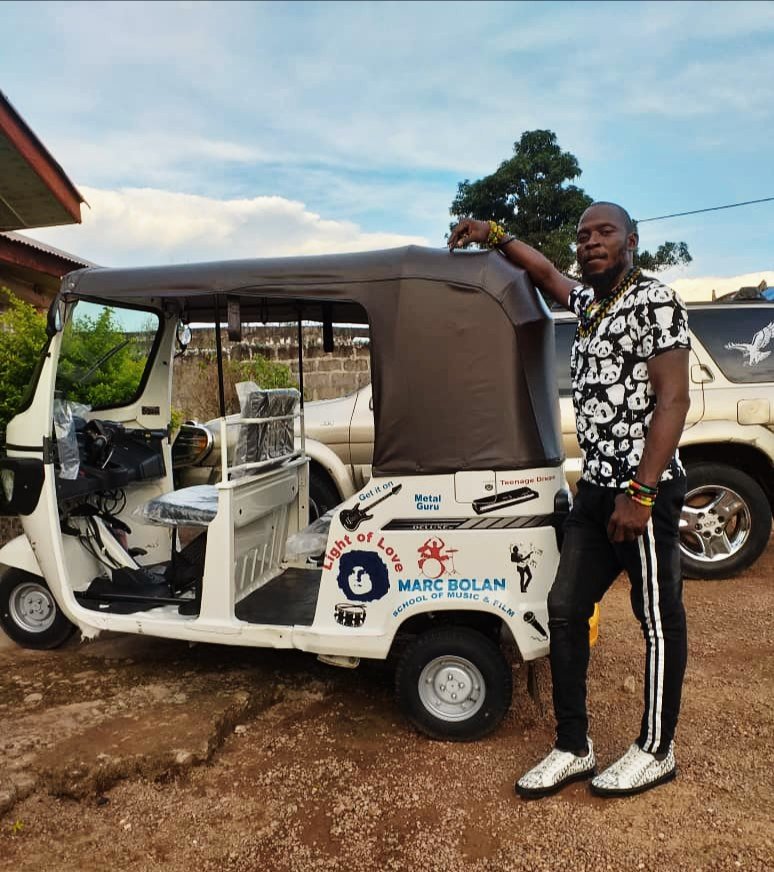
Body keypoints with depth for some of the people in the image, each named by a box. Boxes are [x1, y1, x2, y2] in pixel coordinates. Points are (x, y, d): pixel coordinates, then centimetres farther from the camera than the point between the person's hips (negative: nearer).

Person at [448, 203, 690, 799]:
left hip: (646, 490, -8)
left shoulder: (656, 301, -9)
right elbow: (545, 272, 34)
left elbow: (673, 399, -16)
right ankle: (573, 748, 20)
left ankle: (656, 751, 24)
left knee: (659, 621, 7)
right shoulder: (589, 301, 15)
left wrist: (640, 494, -21)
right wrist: (494, 236, 21)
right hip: (596, 489, 8)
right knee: (565, 610, 7)